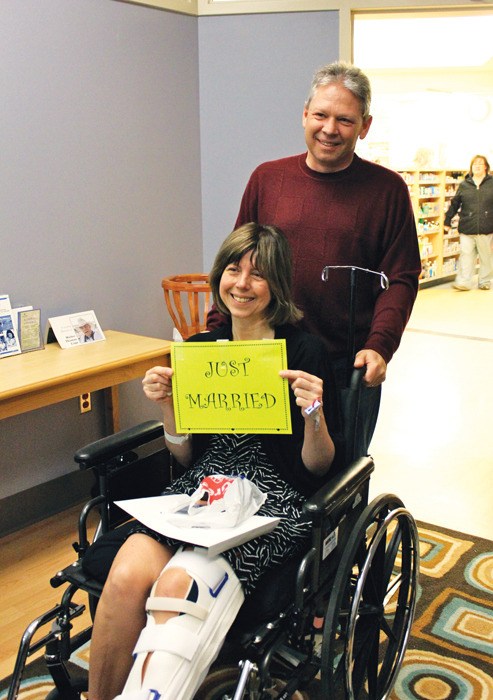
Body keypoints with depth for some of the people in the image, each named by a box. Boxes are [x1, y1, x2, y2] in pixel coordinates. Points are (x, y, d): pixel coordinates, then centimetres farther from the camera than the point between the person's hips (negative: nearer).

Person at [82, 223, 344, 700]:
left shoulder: (305, 352, -3)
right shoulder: (200, 349, 10)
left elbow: (318, 468, -2)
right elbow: (186, 456, 14)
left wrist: (315, 415, -20)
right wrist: (167, 406, -2)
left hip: (273, 499, -4)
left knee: (177, 585, -32)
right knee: (126, 574, -25)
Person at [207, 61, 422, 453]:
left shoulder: (387, 189, 0)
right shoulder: (267, 179, 5)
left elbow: (401, 279, -2)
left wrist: (379, 347, -17)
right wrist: (216, 334, -1)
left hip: (350, 368, -1)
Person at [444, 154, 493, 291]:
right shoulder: (464, 185, 8)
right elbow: (454, 204, 11)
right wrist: (447, 221, 9)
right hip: (467, 228, 0)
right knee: (466, 255, -3)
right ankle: (464, 282, -1)